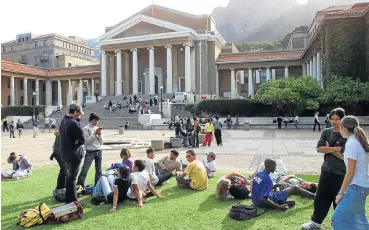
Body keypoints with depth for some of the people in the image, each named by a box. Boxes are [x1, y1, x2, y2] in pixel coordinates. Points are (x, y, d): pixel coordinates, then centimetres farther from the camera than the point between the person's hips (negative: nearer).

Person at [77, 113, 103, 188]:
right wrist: (95, 134, -15)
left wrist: (99, 135, -5)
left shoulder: (98, 128, 11)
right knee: (84, 170, -10)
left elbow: (101, 143, 11)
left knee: (99, 171, 9)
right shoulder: (86, 129, -4)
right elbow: (86, 141, -13)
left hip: (99, 151, 5)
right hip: (90, 152, -5)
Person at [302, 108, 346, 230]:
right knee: (320, 197, 14)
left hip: (341, 174, -5)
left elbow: (345, 156, -18)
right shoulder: (326, 132, 2)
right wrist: (336, 148, -17)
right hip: (327, 170, 5)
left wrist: (329, 149, -12)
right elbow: (319, 148, -9)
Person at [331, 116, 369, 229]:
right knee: (358, 218, 20)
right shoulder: (359, 141, 8)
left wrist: (341, 193, -13)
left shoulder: (352, 144, -19)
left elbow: (350, 173, -19)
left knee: (338, 218, -3)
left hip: (357, 187, -10)